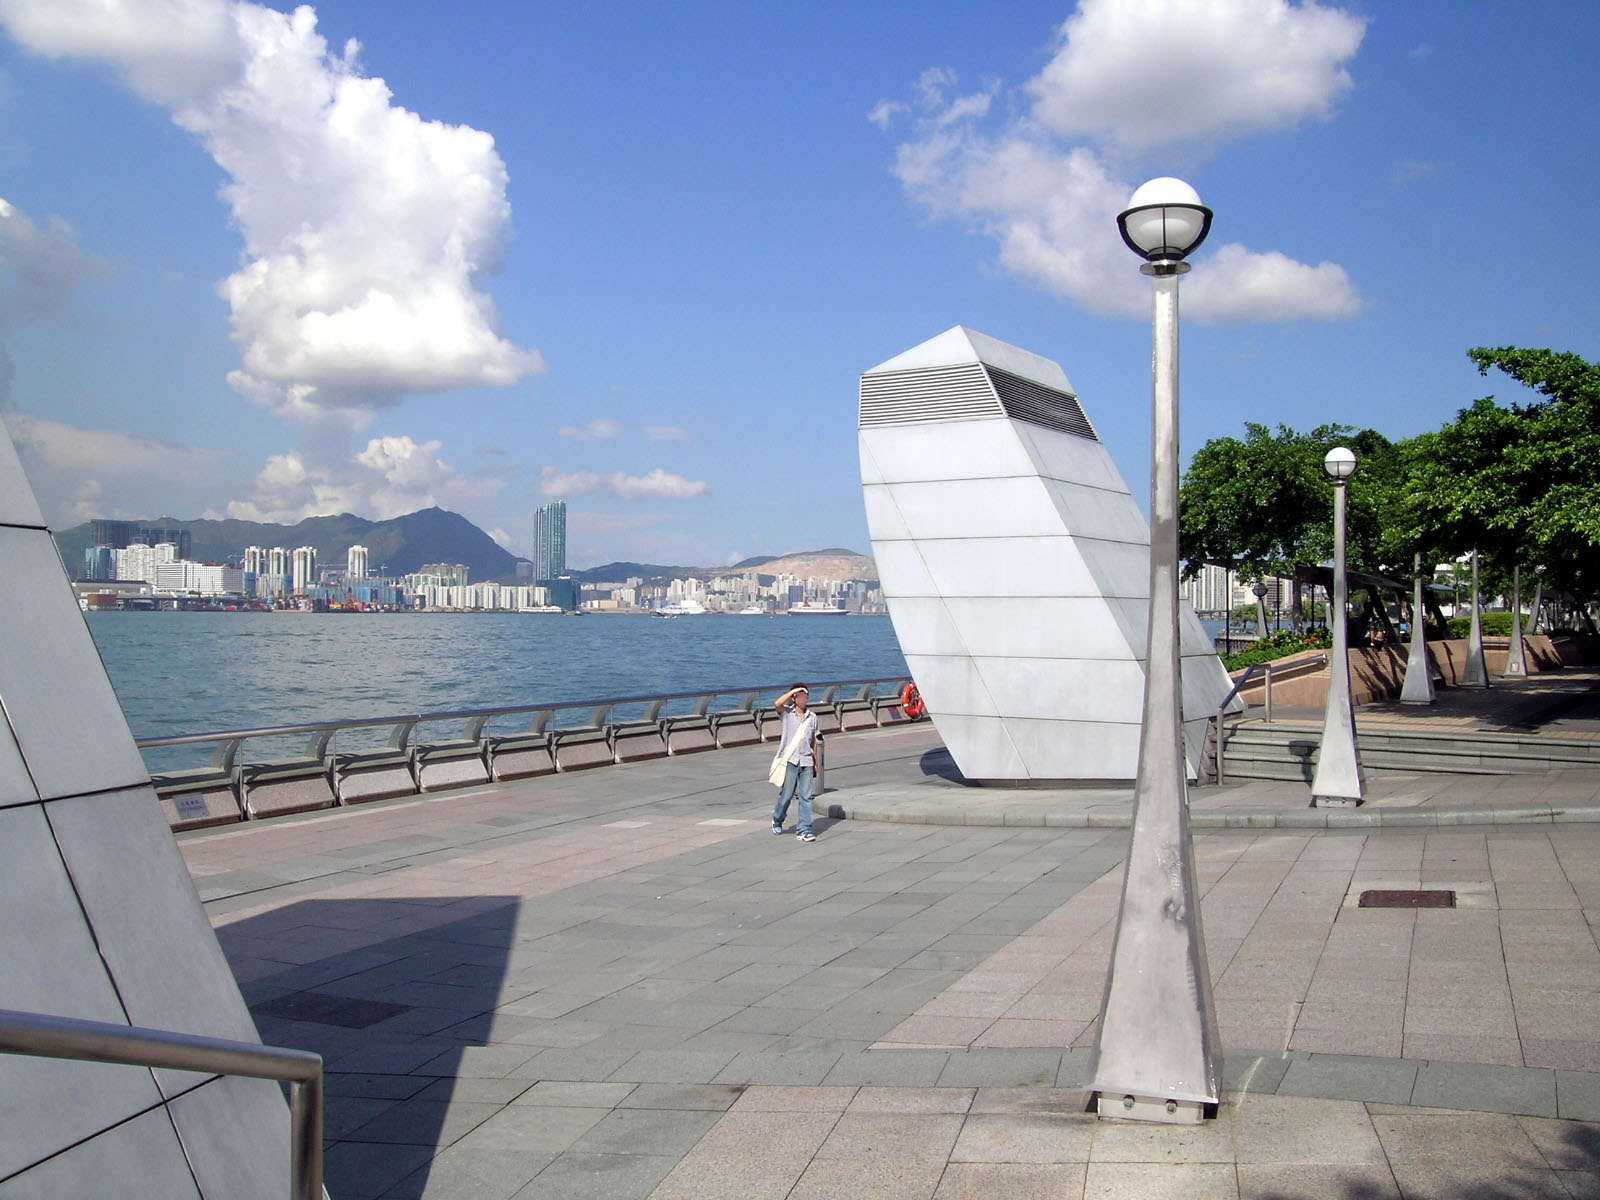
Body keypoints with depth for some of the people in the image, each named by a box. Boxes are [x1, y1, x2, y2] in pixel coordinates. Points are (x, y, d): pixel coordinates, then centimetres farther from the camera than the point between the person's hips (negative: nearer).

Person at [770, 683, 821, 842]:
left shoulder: (812, 717, 13)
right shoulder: (787, 712, 3)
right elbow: (778, 704, -21)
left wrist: (817, 763, 17)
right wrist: (793, 691, -13)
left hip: (806, 762, 3)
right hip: (790, 760, -3)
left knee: (806, 796, -1)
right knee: (786, 794, 2)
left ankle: (804, 829, 3)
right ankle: (777, 819, 28)